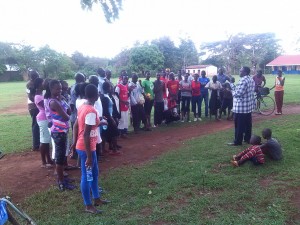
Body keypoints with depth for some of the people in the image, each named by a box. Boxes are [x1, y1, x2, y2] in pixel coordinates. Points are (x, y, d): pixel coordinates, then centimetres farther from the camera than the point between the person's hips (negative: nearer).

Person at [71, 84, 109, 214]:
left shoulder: (82, 107, 5)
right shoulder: (91, 111, -23)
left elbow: (76, 126, 12)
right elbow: (86, 135, -26)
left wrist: (75, 143, 20)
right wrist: (89, 156, -22)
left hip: (80, 146, 9)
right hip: (86, 148, -9)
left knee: (95, 173, 21)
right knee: (86, 176, 6)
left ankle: (97, 199, 37)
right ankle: (88, 205, 22)